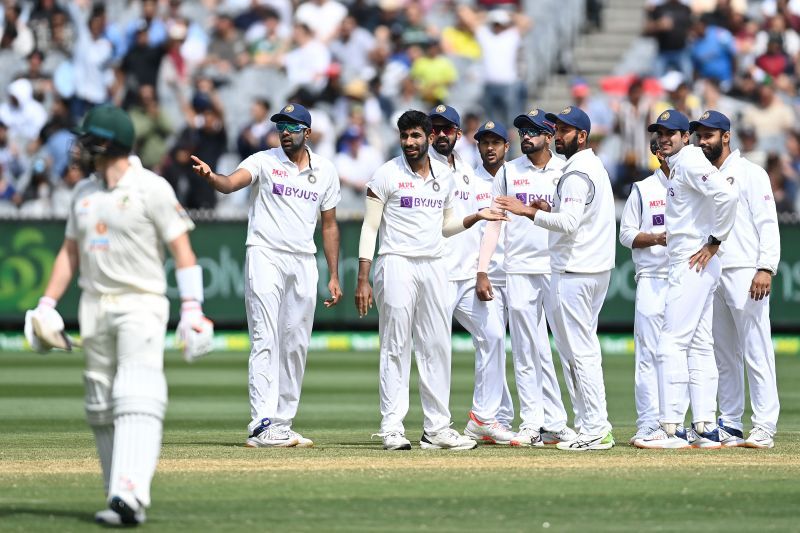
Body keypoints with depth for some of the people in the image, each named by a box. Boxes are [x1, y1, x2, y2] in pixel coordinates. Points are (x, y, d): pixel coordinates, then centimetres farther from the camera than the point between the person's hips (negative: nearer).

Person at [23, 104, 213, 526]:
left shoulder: (151, 188, -6)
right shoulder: (83, 192, 14)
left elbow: (181, 249, -8)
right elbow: (70, 252, 19)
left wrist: (192, 309, -17)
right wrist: (46, 305, 9)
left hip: (141, 304, -7)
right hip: (94, 306, 7)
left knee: (137, 400, -19)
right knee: (101, 408, 5)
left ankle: (130, 496, -31)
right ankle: (122, 499, 11)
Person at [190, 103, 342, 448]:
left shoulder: (325, 171, 10)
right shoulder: (264, 161, -1)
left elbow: (329, 225, 15)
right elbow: (231, 183, -20)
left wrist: (334, 276, 11)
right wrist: (210, 176, -43)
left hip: (304, 263, 5)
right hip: (265, 256, -5)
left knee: (296, 345, 7)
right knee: (266, 341, -12)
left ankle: (282, 425, 14)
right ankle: (263, 425, -19)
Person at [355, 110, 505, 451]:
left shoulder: (445, 177, 12)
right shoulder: (387, 175, -3)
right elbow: (370, 227, -5)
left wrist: (475, 217, 3)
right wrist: (363, 279, -11)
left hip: (434, 266, 5)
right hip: (397, 265, -5)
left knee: (437, 348, 4)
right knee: (396, 348, -5)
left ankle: (436, 428, 7)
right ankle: (392, 428, -4)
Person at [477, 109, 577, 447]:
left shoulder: (565, 172, 6)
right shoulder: (508, 173, 10)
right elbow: (493, 223, 10)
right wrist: (482, 271, 3)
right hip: (519, 271, 1)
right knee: (526, 351, 1)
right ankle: (533, 423, 3)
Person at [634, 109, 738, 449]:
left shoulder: (690, 161, -12)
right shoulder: (677, 166, 18)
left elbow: (726, 195, -26)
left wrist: (714, 242, -20)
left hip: (694, 265, -11)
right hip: (687, 266, 11)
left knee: (671, 344, -11)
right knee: (699, 346, 10)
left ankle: (671, 429, -13)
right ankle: (706, 429, 11)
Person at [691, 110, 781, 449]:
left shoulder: (749, 173, -1)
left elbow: (768, 223, -8)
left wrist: (766, 268, -19)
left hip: (745, 274, -7)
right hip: (710, 275, 7)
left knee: (756, 351, -9)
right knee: (724, 355, 10)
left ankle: (764, 427, -11)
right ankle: (730, 425, 14)